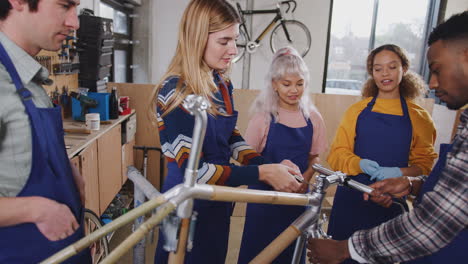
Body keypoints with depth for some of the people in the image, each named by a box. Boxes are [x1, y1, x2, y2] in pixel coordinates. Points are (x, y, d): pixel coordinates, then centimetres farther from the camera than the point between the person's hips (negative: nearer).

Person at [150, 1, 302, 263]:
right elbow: (195, 171, -27)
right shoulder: (176, 92, -24)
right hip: (188, 206, -7)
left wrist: (270, 165, -10)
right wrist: (262, 173, -27)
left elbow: (231, 138, 5)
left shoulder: (222, 83, 0)